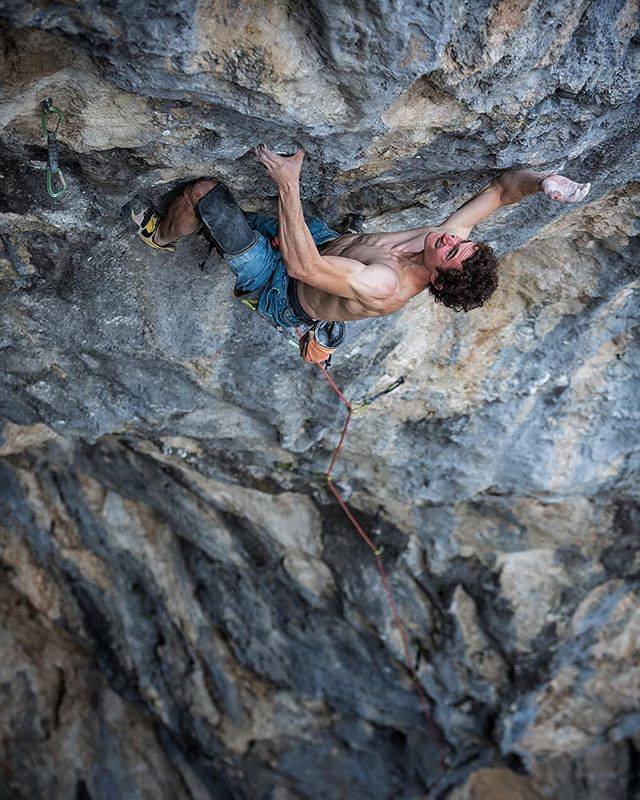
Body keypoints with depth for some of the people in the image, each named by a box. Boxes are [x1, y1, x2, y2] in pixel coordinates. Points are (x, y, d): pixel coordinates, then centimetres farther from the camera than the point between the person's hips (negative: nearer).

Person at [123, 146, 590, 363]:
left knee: (204, 192, -7)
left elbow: (302, 266, -48)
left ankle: (161, 236, 26)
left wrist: (288, 186, -48)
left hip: (280, 288, -7)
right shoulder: (453, 238, -22)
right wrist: (542, 182, -35)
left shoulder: (385, 288, -43)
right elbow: (502, 189, -14)